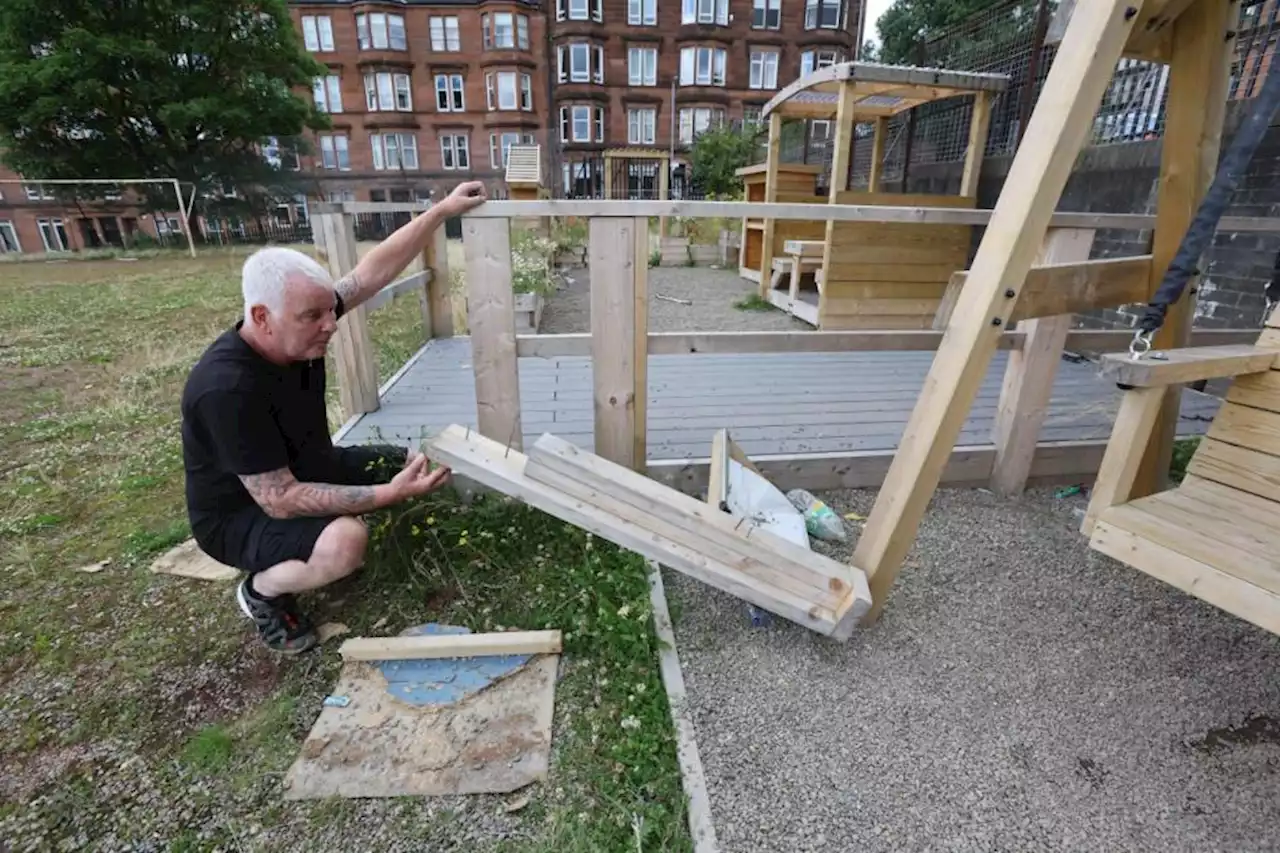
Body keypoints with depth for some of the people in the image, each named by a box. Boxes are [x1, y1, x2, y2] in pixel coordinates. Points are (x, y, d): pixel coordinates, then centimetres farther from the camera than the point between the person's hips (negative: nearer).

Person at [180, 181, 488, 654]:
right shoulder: (228, 389, -36)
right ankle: (262, 590, -2)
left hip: (308, 469, 8)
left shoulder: (302, 323, -16)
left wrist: (442, 210, -15)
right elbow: (281, 501, -34)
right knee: (345, 542, -35)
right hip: (241, 513, -7)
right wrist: (389, 493, -39)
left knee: (415, 465, 4)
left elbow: (374, 270, -12)